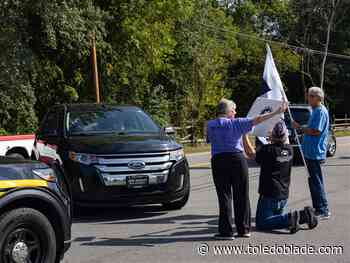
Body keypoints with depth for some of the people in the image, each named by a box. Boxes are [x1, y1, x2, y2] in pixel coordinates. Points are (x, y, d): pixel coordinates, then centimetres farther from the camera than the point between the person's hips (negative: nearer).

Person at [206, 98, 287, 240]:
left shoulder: (210, 125, 4)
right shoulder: (236, 123, -2)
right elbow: (258, 119, -3)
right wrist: (277, 112, 3)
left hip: (218, 160, 1)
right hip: (237, 159, -1)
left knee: (224, 196, 2)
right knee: (241, 195, 9)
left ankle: (226, 231, -1)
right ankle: (244, 229, 14)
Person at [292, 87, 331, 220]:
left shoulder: (321, 111, -15)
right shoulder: (316, 111, 17)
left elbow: (316, 131, -22)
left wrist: (299, 128, -15)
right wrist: (301, 128, 12)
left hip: (315, 153, -10)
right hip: (311, 152, 10)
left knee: (316, 182, -6)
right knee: (314, 181, 14)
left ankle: (323, 211, -1)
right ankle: (318, 209, 22)